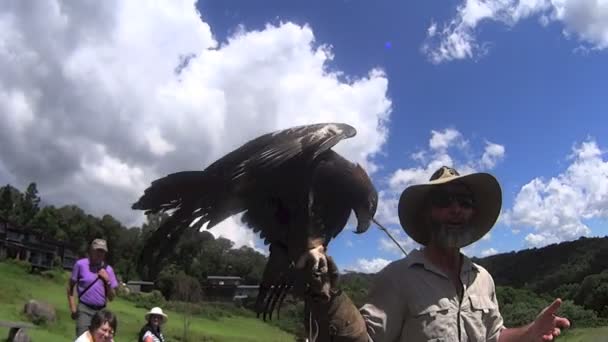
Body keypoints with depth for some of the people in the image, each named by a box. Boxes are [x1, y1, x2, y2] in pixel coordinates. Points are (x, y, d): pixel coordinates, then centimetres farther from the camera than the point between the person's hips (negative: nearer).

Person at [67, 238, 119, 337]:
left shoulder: (108, 269, 6)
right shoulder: (81, 264, -3)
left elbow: (111, 297, 8)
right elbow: (70, 286, 5)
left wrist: (107, 281, -7)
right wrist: (73, 307, -1)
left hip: (101, 311, 4)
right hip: (84, 310, -4)